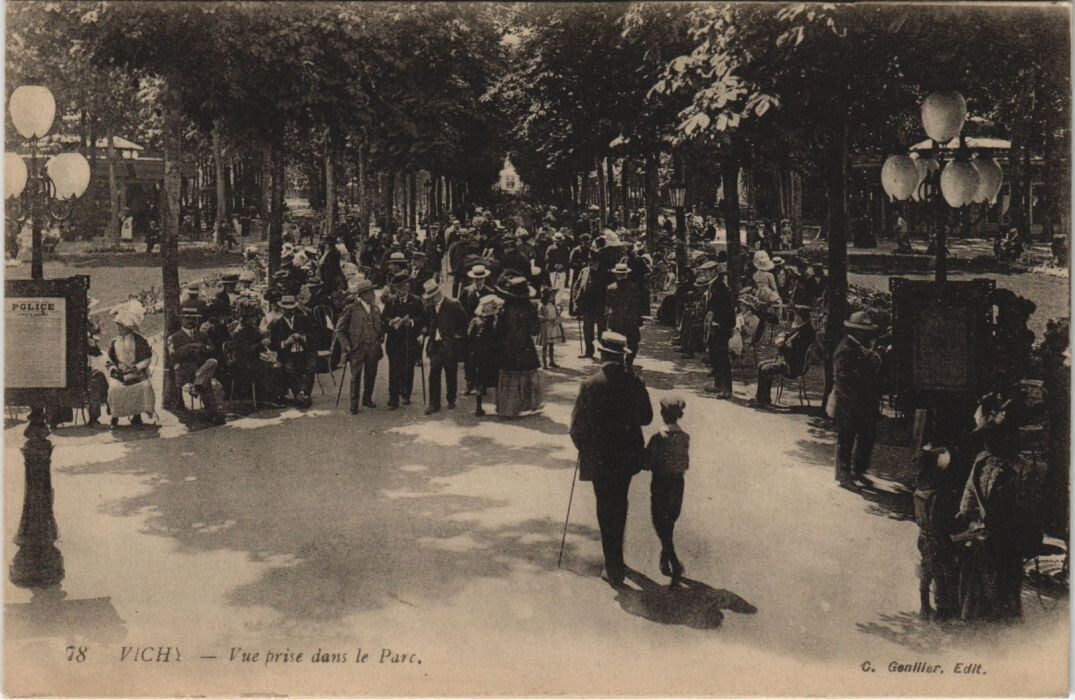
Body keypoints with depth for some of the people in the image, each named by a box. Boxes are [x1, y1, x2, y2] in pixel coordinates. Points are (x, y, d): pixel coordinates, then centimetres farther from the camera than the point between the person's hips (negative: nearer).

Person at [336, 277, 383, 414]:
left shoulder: (375, 309, 11)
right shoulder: (351, 309, -5)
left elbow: (380, 327, 23)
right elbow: (339, 329, -3)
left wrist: (380, 339, 9)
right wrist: (346, 345, -9)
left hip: (373, 348, 5)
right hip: (357, 348, -5)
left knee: (371, 375, 9)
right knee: (356, 376, -3)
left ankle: (367, 399, 26)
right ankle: (354, 404, 5)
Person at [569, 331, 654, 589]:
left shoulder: (591, 385, -16)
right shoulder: (635, 383, -7)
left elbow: (577, 425, -13)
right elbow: (646, 417, 5)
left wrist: (583, 448, 6)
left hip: (599, 458, -4)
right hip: (628, 455, 4)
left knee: (606, 509, 4)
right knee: (620, 504, 22)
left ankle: (615, 570, 4)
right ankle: (615, 556, 39)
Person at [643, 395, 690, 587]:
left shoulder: (659, 437, -18)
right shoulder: (685, 437, -2)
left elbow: (646, 463, -14)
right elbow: (685, 464, 6)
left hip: (660, 485, -5)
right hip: (678, 485, 5)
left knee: (660, 525, 0)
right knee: (669, 524, 19)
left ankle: (675, 564, -15)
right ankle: (665, 560, 31)